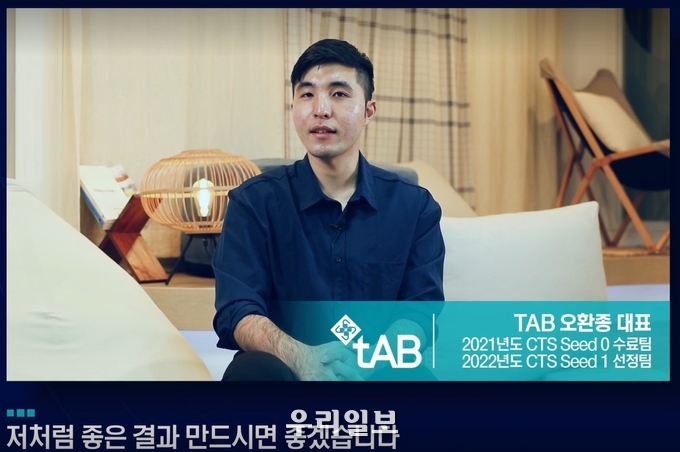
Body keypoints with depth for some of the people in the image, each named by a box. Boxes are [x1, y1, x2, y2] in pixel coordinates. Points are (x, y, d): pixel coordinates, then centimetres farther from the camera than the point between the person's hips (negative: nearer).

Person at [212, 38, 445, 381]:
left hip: (375, 373, 1)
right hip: (288, 370, 0)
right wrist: (300, 357, -31)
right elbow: (236, 311, -8)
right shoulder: (254, 201, 2)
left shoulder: (414, 206, 6)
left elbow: (419, 311, -2)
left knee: (417, 375, -34)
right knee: (256, 369, -35)